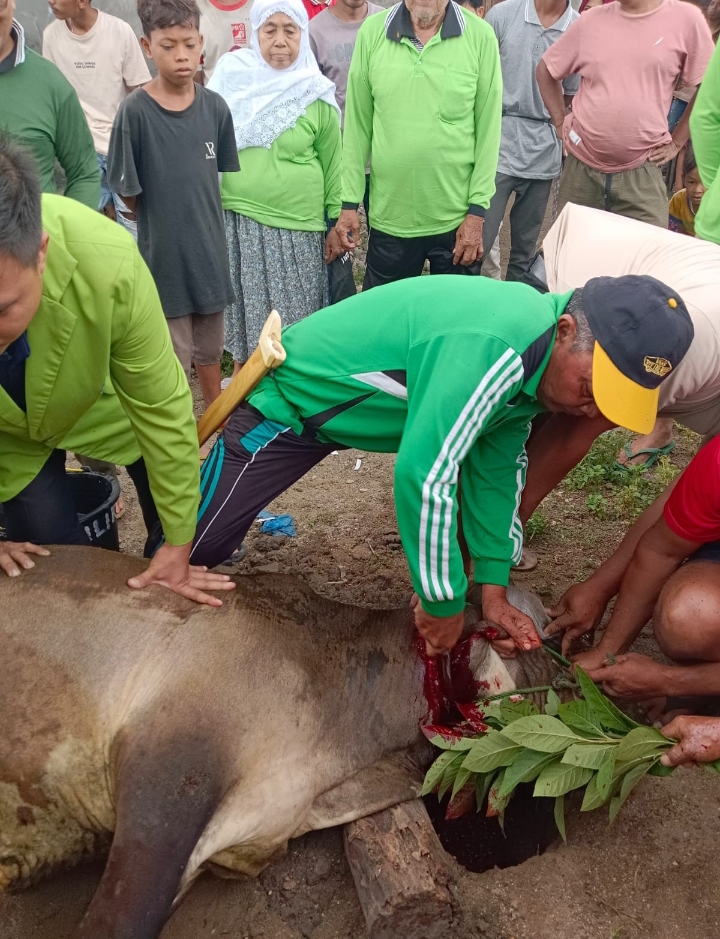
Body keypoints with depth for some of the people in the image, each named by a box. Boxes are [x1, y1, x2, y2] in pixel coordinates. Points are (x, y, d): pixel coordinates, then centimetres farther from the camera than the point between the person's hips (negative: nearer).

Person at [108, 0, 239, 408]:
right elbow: (128, 191, -7)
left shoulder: (215, 106, -4)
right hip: (163, 252, -3)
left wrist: (201, 212, 6)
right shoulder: (135, 111, -14)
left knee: (210, 350, 19)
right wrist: (163, 218, 5)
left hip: (210, 248, 3)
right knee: (173, 358, 6)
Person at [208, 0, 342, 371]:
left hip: (297, 226, -1)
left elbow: (332, 165, 3)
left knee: (294, 320, 4)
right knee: (245, 307, 10)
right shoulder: (230, 76, 2)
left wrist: (337, 222, 2)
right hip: (237, 221, 2)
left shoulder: (316, 95, -1)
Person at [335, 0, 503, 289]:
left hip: (456, 220, -1)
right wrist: (349, 201, 1)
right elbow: (357, 125, 2)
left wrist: (477, 211, -7)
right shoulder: (372, 31, -1)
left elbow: (488, 130, -4)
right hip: (389, 219, 1)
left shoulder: (480, 35, -5)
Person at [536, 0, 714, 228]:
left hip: (641, 172, -2)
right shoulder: (591, 20, 3)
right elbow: (546, 70, 15)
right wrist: (560, 123, 7)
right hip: (581, 168, 3)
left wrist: (676, 142, 2)